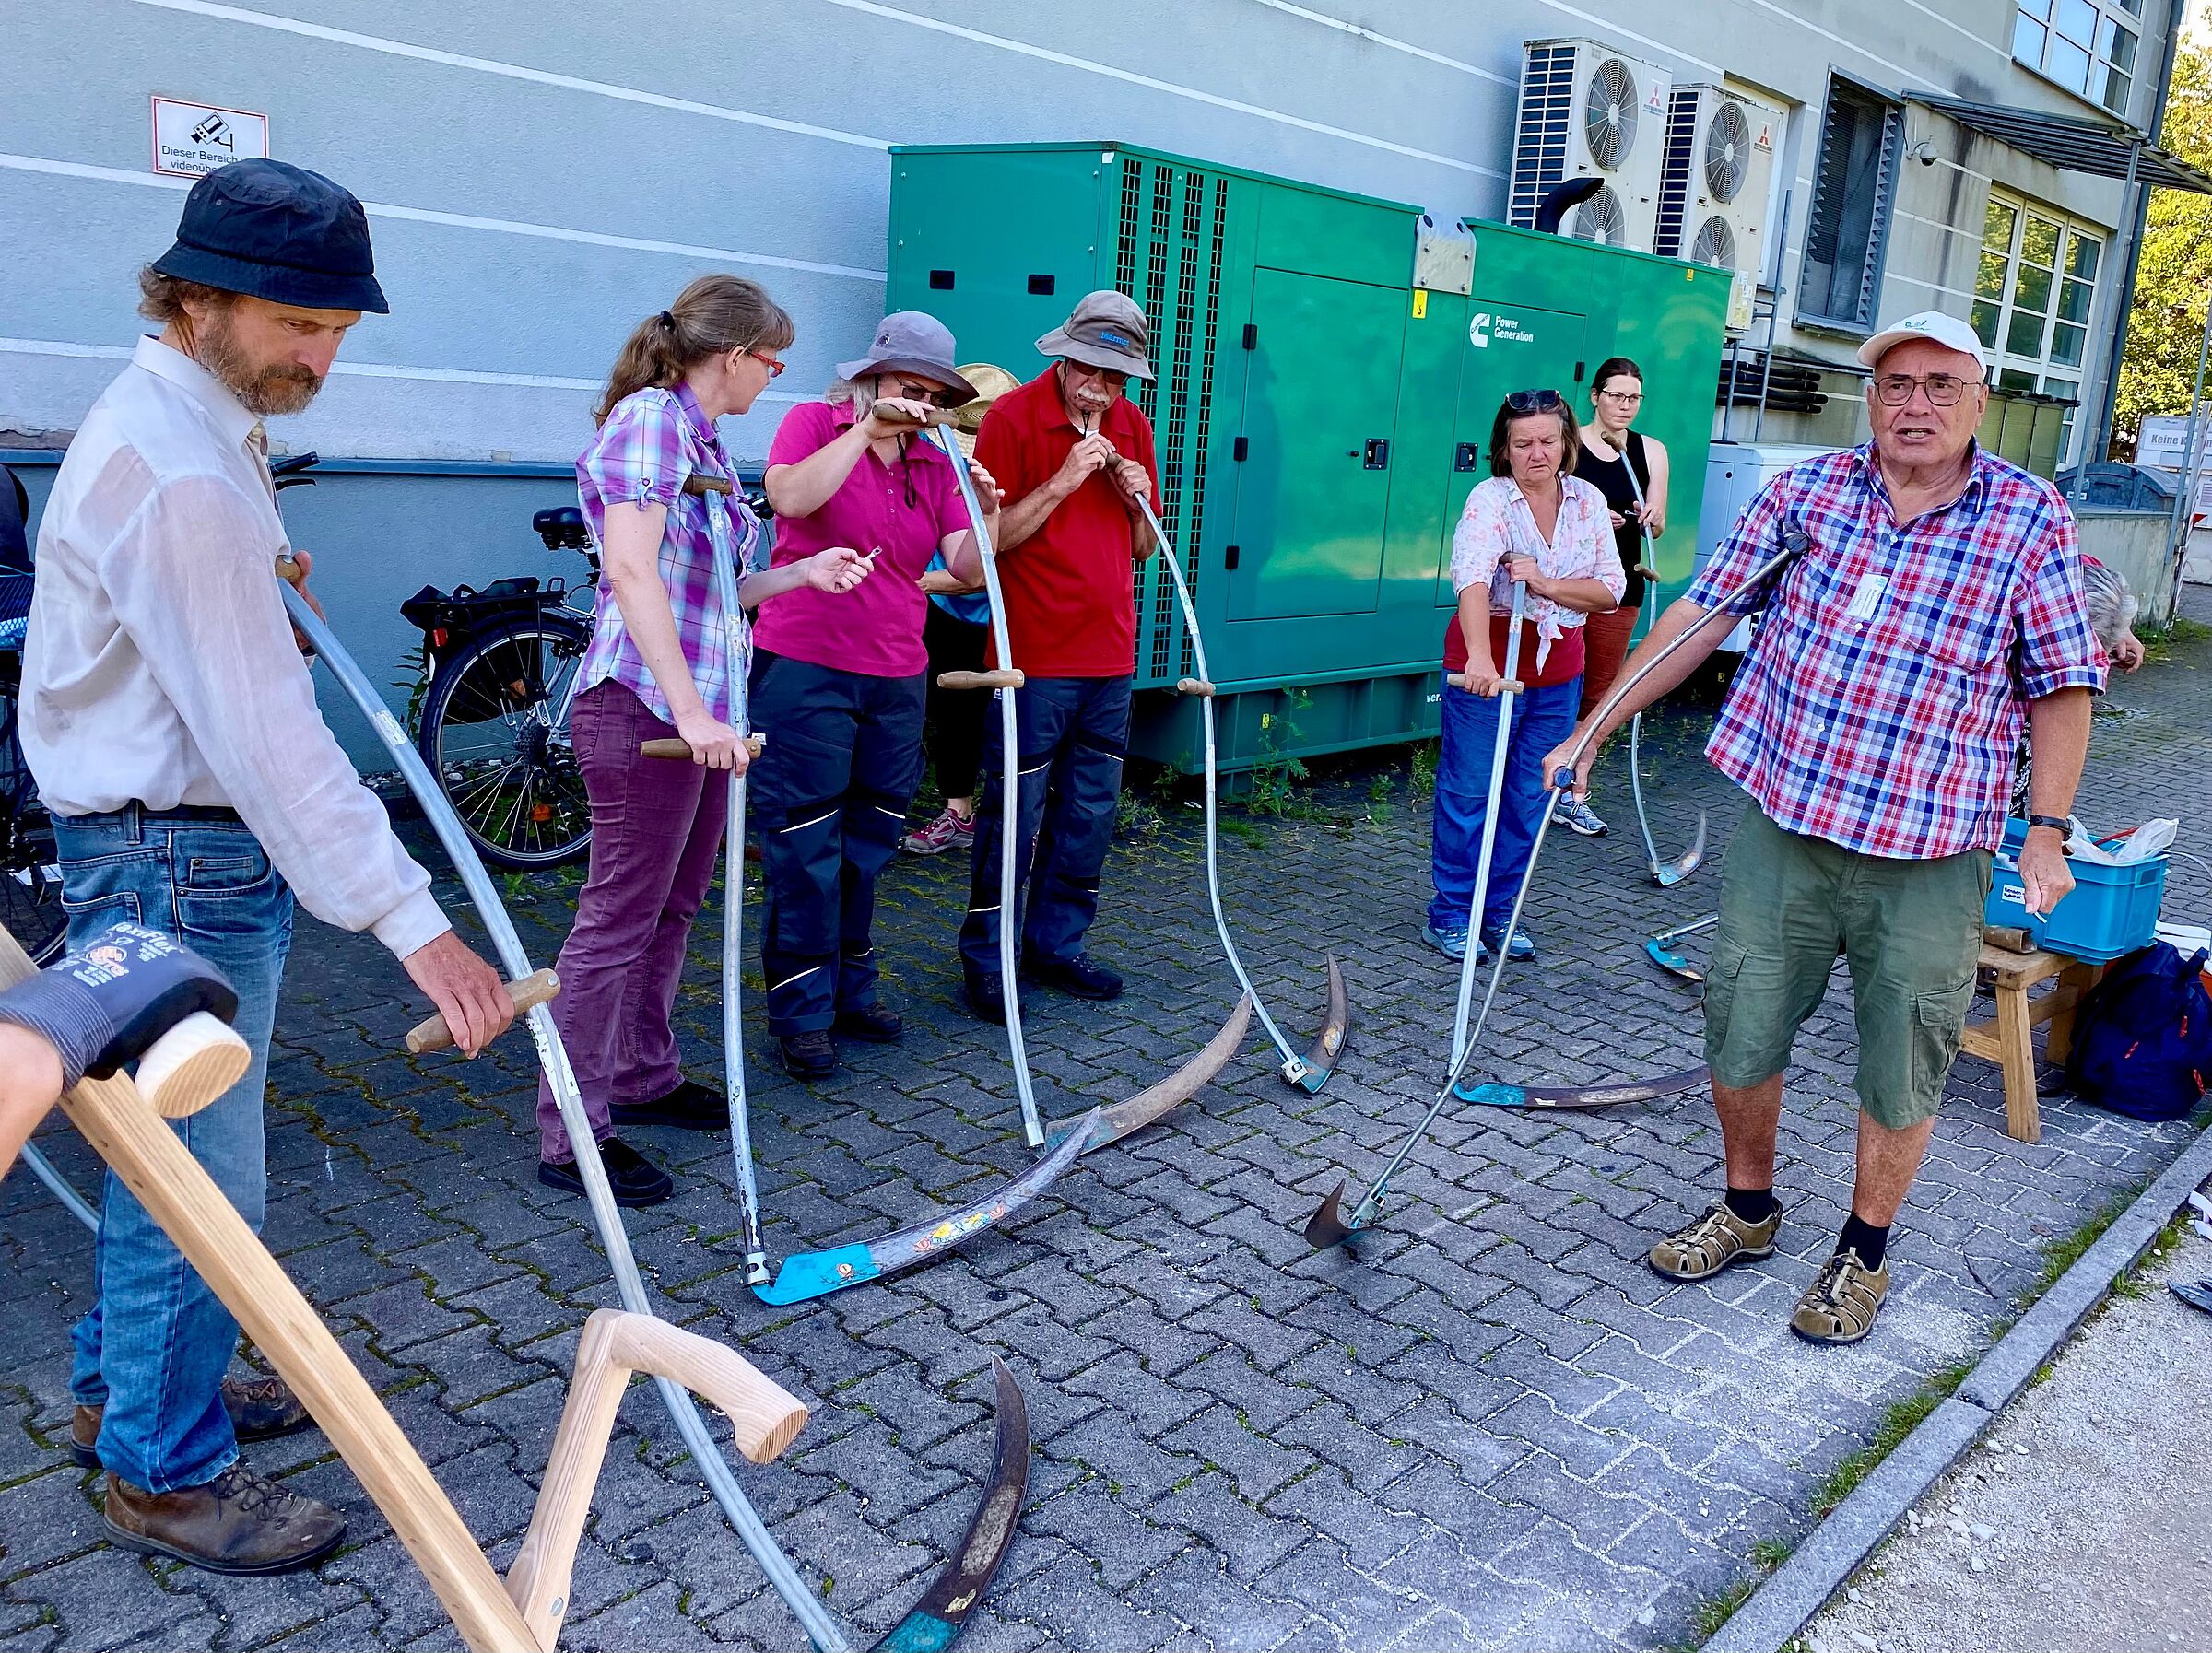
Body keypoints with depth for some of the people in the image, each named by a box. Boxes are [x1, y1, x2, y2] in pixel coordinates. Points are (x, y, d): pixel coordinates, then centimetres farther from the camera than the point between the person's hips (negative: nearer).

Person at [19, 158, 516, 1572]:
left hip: (201, 851, 11)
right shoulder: (172, 470, -23)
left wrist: (266, 588, 14)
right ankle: (169, 1476, 19)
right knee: (202, 1178, 1)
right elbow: (264, 733, -31)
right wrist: (411, 921, -33)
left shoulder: (200, 429, 12)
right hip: (176, 860, -11)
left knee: (173, 1152, 22)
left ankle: (125, 1389, 40)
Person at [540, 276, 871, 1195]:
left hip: (700, 707, 10)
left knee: (673, 905, 18)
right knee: (617, 918, -4)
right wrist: (690, 711, -29)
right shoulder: (649, 418, -12)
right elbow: (633, 572, -24)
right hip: (643, 707, -10)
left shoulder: (702, 440, 16)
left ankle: (643, 1076, 33)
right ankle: (570, 1136, 5)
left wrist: (803, 573, 21)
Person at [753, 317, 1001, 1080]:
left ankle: (852, 990, 26)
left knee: (867, 845, 13)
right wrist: (868, 428, -21)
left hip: (896, 677, 5)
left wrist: (986, 514, -16)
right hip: (806, 668, -5)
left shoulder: (935, 464, 12)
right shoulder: (814, 423, 0)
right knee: (804, 849, -2)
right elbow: (790, 497, -21)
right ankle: (801, 1013, 7)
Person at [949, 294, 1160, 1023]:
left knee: (1090, 814, 11)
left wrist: (1139, 501, -3)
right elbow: (986, 540, -11)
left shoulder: (1132, 426, 11)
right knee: (1015, 813, 0)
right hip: (1034, 655, -6)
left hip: (1109, 657, 6)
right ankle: (986, 955, 13)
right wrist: (1062, 482, -18)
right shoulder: (1012, 416, -7)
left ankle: (1057, 943, 25)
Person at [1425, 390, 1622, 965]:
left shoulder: (1588, 501, 2)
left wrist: (1545, 584, -19)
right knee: (1468, 793, 2)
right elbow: (1472, 579, -32)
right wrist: (1479, 658, -48)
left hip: (1557, 670, 5)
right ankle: (1450, 916, 14)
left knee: (1530, 798, 11)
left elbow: (1609, 591, -1)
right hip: (1486, 664, -5)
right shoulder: (1490, 499, -14)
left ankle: (1499, 913, 24)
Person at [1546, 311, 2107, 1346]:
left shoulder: (2031, 519, -1)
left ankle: (1864, 1253, 30)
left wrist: (2047, 829, -6)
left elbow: (2061, 684, 2)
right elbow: (1702, 612, 4)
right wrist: (1596, 729, 3)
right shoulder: (1805, 492, 2)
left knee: (1901, 1070, 9)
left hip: (1931, 865, -2)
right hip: (1786, 833, 2)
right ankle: (1748, 1210, 35)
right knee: (1738, 1033, 11)